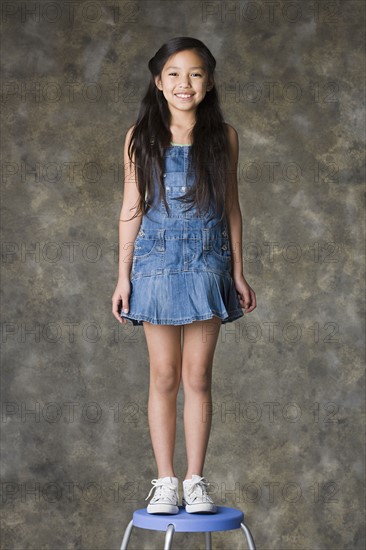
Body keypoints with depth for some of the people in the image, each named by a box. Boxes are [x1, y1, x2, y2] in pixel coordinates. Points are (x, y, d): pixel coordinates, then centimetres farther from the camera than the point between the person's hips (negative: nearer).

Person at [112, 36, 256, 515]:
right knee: (164, 376, 5)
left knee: (198, 376, 4)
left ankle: (196, 480, 14)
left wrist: (238, 272, 6)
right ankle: (165, 481, 14)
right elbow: (132, 207, 2)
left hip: (208, 263, 0)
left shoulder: (223, 136, 1)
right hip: (156, 261, 0)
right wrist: (123, 276, 0)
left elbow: (231, 204, 7)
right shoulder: (141, 136, 0)